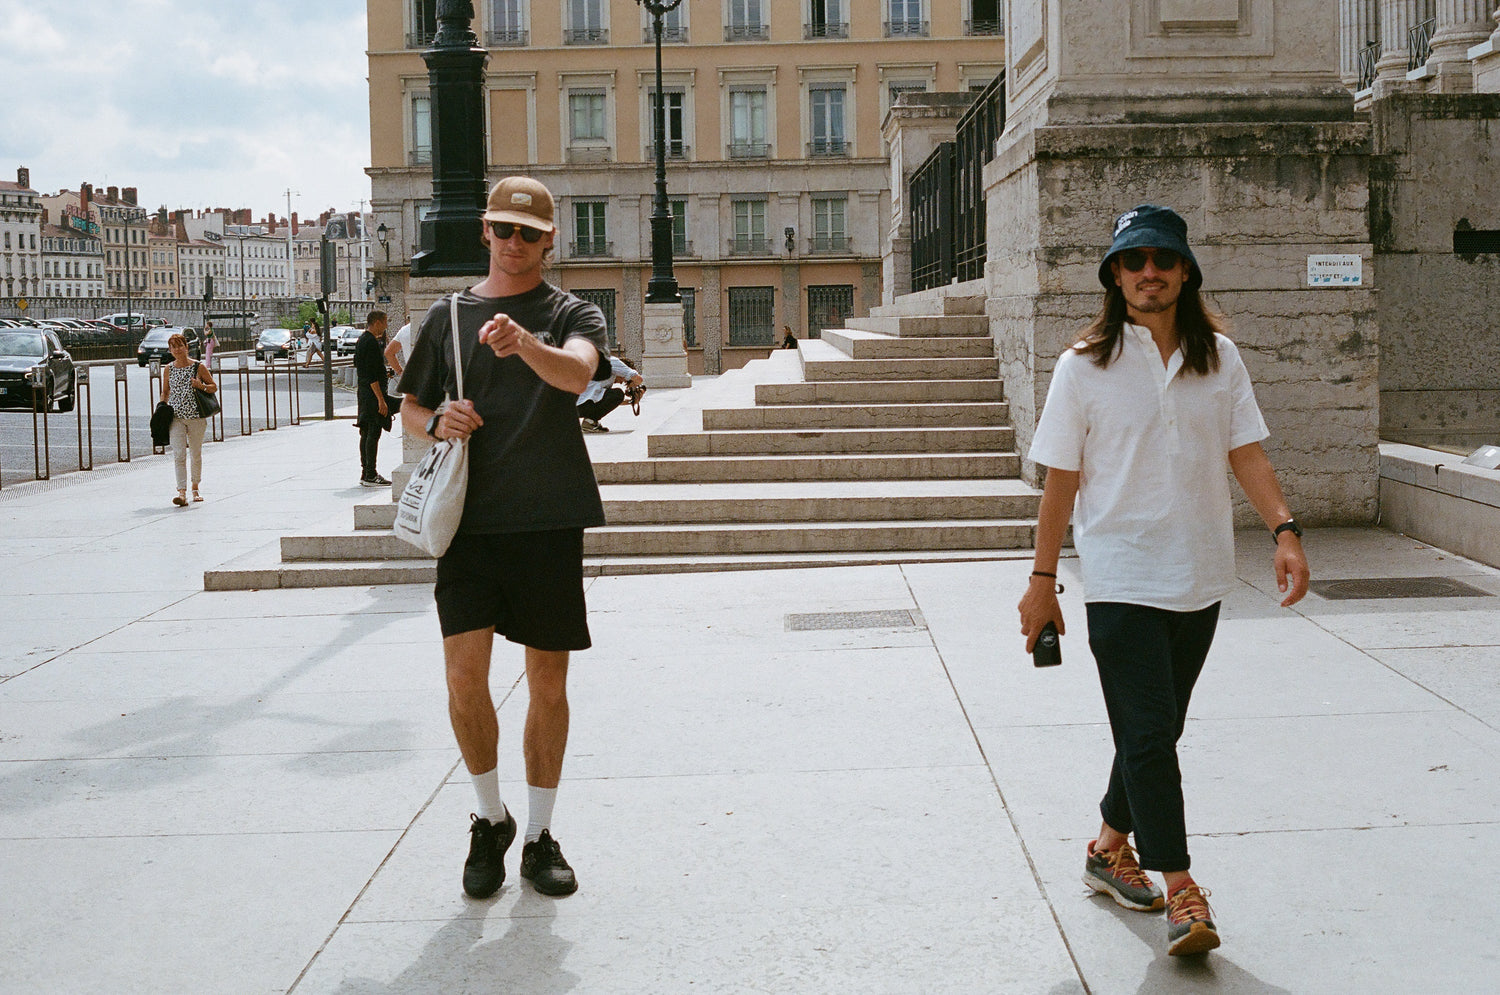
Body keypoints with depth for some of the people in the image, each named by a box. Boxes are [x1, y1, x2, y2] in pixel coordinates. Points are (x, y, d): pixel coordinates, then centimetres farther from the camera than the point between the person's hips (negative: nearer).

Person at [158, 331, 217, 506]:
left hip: (196, 417, 0)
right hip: (175, 417, 1)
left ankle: (195, 488, 29)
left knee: (196, 454, 9)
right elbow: (165, 392, 17)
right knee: (179, 454, -12)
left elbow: (214, 387, 6)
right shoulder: (168, 370, 6)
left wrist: (202, 386, -13)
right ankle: (182, 493, -18)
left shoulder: (198, 367, 0)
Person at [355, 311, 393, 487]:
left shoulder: (361, 340, 15)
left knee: (366, 433, 12)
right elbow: (372, 375, -20)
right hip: (373, 394, -10)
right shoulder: (371, 342, -16)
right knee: (374, 433, -9)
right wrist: (381, 400, -21)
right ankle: (370, 476, -9)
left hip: (363, 392, 10)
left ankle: (365, 474, 17)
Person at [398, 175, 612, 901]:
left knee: (548, 682, 5)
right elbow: (410, 407, 19)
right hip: (469, 518, 1)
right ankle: (490, 820, 12)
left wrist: (524, 343, -39)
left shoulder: (573, 314, 5)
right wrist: (436, 422, -5)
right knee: (464, 675, -10)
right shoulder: (448, 316, 12)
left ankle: (540, 836, 19)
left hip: (550, 517, -1)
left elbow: (578, 373, -18)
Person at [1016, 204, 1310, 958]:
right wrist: (1043, 580, -1)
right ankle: (1181, 894, -4)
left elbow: (1246, 452, 2)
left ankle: (1109, 850, 34)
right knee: (1148, 736, -8)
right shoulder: (1085, 365, -3)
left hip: (1200, 578, 4)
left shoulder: (1219, 358, 6)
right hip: (1121, 578, -4)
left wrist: (1283, 529, -14)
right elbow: (1061, 481, -2)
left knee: (1156, 728, 15)